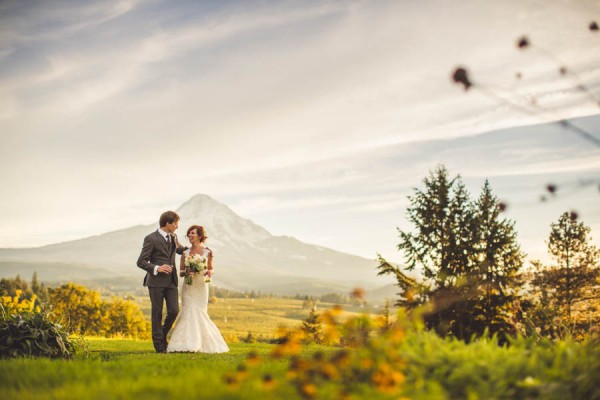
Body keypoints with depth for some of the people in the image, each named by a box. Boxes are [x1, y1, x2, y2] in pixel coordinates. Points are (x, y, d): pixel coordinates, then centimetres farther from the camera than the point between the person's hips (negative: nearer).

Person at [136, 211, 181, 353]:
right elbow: (141, 262, -10)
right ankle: (159, 344, 11)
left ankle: (163, 335, 19)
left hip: (171, 281, 5)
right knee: (157, 313, 1)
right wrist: (156, 268, -22)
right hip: (156, 281, -5)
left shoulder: (174, 237, 13)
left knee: (174, 310, -4)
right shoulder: (151, 239, -8)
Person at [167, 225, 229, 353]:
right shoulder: (185, 253, 5)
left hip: (201, 286, -1)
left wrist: (209, 273, -11)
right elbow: (180, 271, 8)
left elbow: (211, 269, 11)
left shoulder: (207, 252, 2)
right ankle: (189, 343, -3)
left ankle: (203, 344, 12)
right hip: (188, 287, 1)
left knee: (199, 313, -1)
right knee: (189, 312, -8)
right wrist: (186, 272, -14)